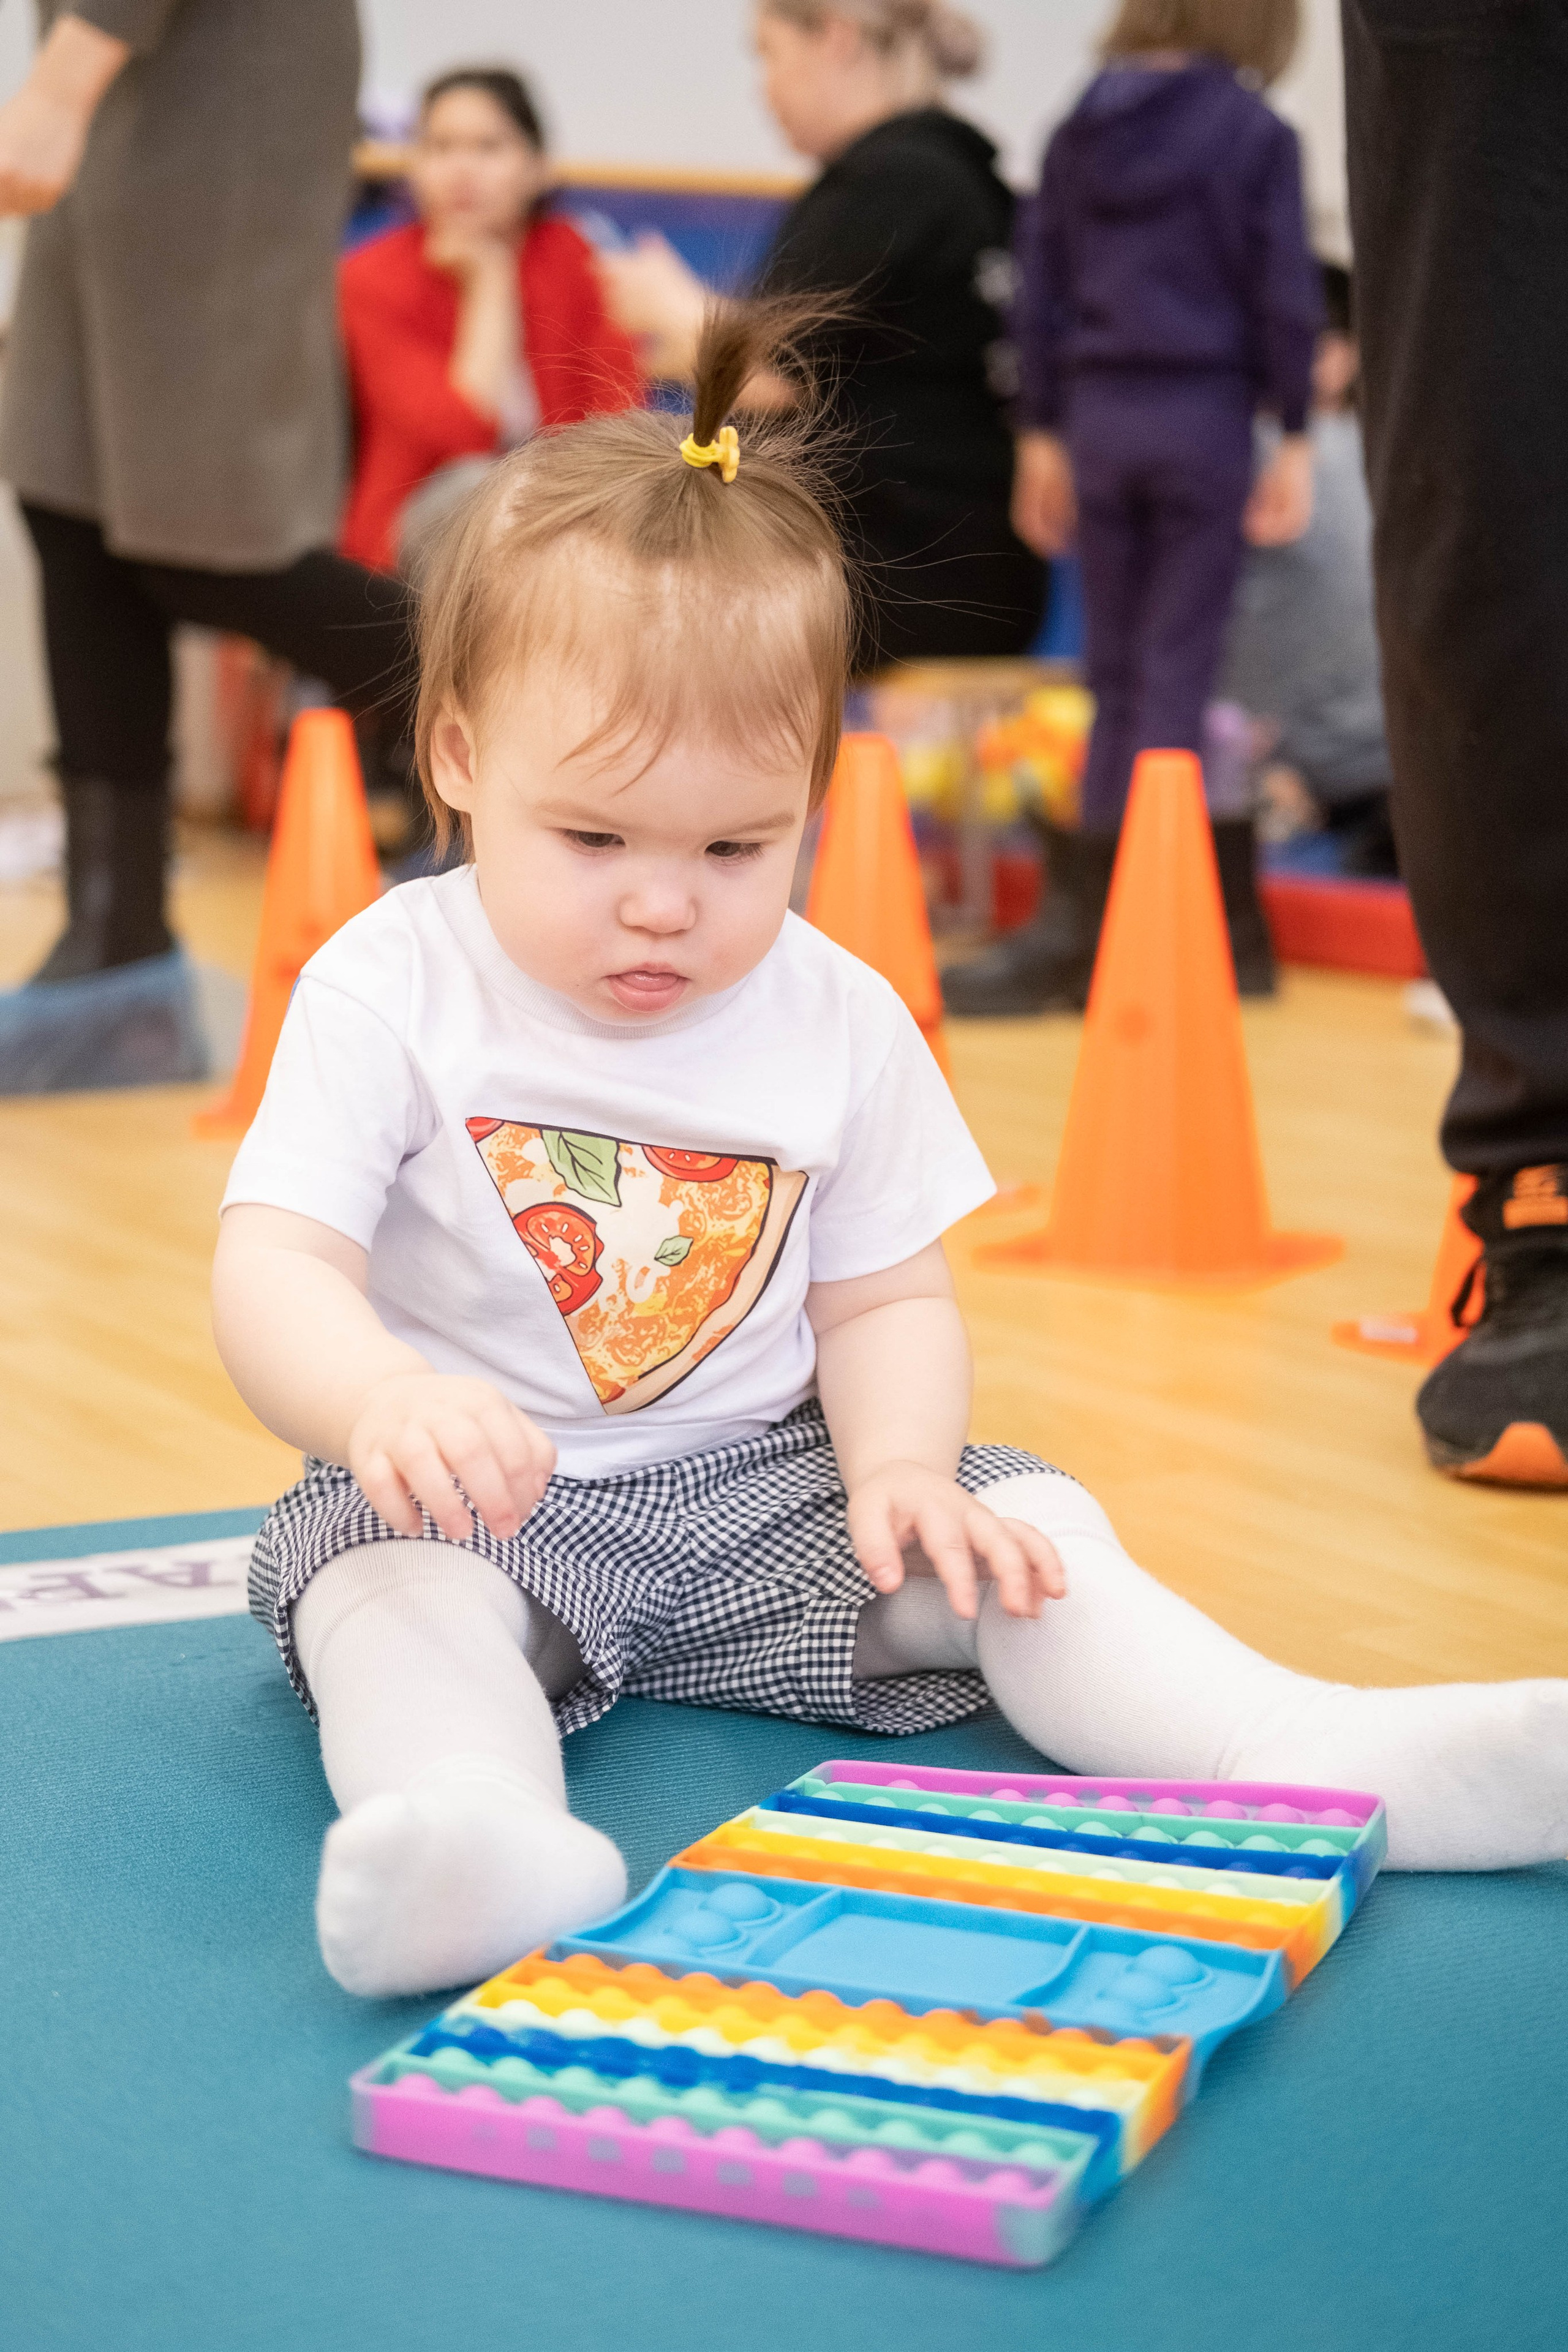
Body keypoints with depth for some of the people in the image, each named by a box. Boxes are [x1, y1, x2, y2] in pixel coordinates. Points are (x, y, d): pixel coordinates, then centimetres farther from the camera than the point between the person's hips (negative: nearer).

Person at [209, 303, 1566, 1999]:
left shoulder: (837, 1020, 0)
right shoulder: (391, 993, -10)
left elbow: (883, 1300, 6)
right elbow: (272, 1271, -19)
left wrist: (902, 1463, -17)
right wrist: (385, 1399, -43)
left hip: (766, 1486, 3)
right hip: (467, 1499, -3)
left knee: (1020, 1536, -17)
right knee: (387, 1593, -34)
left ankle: (1303, 1753, -26)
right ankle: (470, 1830, -59)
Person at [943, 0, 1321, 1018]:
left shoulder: (1080, 130, 8)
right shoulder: (1254, 132, -5)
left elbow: (1040, 285, 10)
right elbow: (1285, 295, -6)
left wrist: (1041, 432, 14)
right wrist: (1297, 438, -1)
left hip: (1098, 416, 4)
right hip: (1205, 414, -4)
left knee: (1116, 674, 11)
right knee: (1179, 669, 1)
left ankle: (1087, 919, 12)